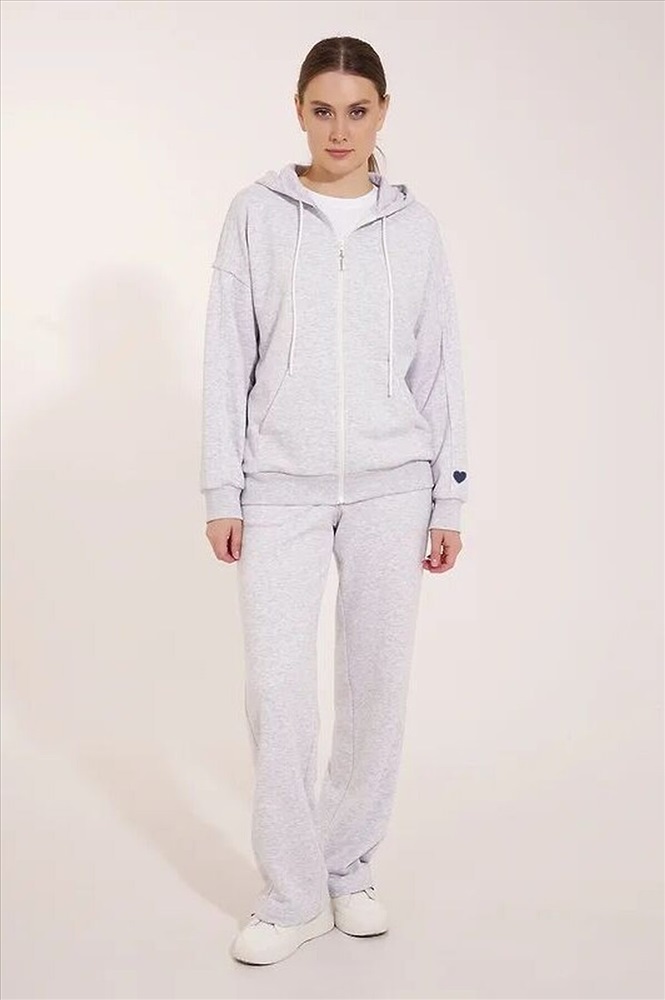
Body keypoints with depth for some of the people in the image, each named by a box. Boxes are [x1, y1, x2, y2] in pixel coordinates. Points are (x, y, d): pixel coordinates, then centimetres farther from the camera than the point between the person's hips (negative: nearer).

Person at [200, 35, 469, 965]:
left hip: (390, 485, 1)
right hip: (282, 486, -1)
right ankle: (293, 893, 11)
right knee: (278, 684, -4)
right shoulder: (257, 213, 3)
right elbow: (228, 360, 2)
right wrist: (222, 492, -2)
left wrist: (448, 500, 4)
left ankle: (350, 865, 24)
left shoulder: (414, 224, 6)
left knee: (377, 681, 5)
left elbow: (439, 367, 7)